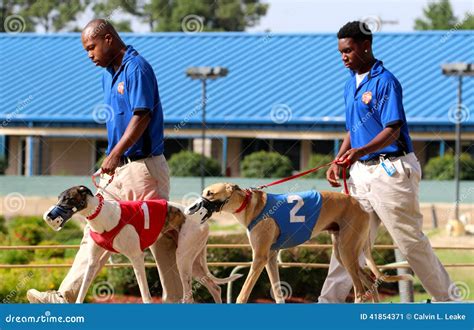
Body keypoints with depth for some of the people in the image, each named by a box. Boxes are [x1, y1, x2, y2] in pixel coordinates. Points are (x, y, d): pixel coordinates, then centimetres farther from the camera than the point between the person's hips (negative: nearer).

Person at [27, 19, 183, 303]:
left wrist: (115, 154, -25)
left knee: (160, 236, -2)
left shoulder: (137, 68, -14)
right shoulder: (109, 75, 15)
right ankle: (66, 296, 5)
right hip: (120, 169, 9)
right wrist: (113, 157, 16)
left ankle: (177, 301, 5)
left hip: (144, 167, -9)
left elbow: (142, 116, -22)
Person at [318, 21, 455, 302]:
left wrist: (361, 151, -35)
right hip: (362, 171, 8)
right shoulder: (352, 84, 14)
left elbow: (392, 131, -20)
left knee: (411, 241, -1)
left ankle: (447, 298, 12)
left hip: (391, 170, -8)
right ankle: (330, 302, 4)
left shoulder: (385, 81, -13)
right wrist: (338, 161, 12)